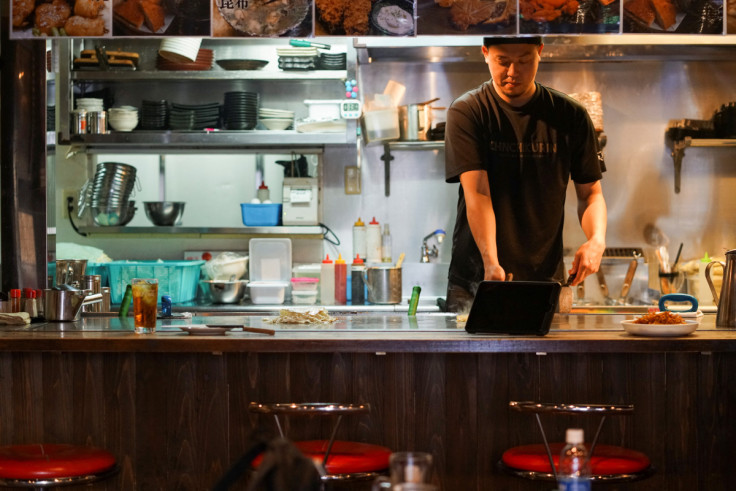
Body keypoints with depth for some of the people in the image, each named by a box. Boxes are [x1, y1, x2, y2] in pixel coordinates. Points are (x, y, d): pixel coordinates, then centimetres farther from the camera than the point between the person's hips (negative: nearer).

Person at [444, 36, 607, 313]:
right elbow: (476, 193, -16)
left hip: (545, 279, 2)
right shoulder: (467, 112, -5)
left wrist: (597, 240, -13)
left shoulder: (571, 115, 3)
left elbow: (590, 192, 8)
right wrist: (490, 262, -29)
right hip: (476, 278, -2)